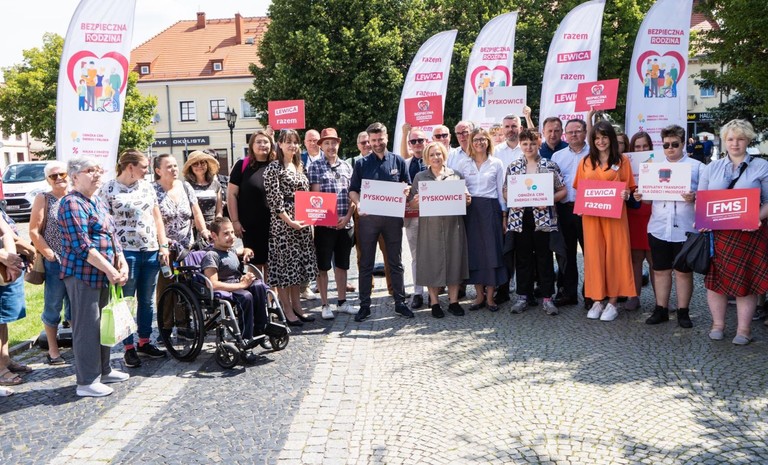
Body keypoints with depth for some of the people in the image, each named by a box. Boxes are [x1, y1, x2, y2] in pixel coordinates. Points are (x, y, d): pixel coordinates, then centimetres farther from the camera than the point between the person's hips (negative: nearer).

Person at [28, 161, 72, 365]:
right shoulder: (43, 199, -2)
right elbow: (34, 231, -6)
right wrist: (51, 256, -11)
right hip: (55, 263, -3)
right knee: (53, 307, 7)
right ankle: (53, 350, 19)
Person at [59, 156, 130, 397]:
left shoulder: (99, 201, 15)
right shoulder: (72, 203, -12)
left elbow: (113, 235, 16)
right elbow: (82, 245, -20)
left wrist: (121, 262, 1)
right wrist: (110, 270, -20)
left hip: (102, 274, 9)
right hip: (83, 274, -9)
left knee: (102, 323, 16)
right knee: (87, 327, -3)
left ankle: (103, 370, 29)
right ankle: (87, 381, 6)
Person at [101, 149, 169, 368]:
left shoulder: (147, 186, 10)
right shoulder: (109, 189, -5)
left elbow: (157, 217, 13)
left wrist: (163, 246, 7)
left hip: (151, 251, 5)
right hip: (126, 252, -5)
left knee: (147, 300, 13)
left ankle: (144, 342, 25)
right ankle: (129, 348, 13)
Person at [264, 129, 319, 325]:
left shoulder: (299, 166, 14)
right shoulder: (273, 168, -8)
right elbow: (274, 200, -14)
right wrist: (290, 221, -18)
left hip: (302, 222, 7)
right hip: (283, 222, -7)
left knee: (299, 264, 11)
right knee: (284, 264, -1)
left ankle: (297, 307, 20)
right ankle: (287, 311, 7)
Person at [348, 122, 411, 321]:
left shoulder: (398, 161, 7)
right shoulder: (362, 163, 6)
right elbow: (353, 190, 5)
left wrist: (406, 191, -14)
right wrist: (358, 203, -15)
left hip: (393, 216, 0)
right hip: (368, 217, 0)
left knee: (395, 262, 7)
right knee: (366, 264, 5)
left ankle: (400, 302, 16)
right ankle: (364, 305, 13)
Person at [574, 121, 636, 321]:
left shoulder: (622, 161, 5)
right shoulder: (585, 162, 10)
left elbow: (629, 188, 6)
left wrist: (625, 194, -16)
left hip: (614, 214, -2)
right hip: (591, 214, 2)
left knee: (614, 254, 0)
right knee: (594, 254, 3)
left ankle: (612, 302, 7)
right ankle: (597, 300, 12)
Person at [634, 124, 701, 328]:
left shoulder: (696, 166, 2)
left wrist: (694, 197, -21)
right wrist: (640, 196, -6)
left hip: (685, 229, -3)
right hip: (659, 228, 3)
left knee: (683, 271, 5)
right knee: (660, 270, 9)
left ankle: (683, 311, 16)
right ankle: (661, 309, 19)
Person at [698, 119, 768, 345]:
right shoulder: (711, 168, 11)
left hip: (749, 233, -2)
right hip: (716, 232, 2)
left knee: (746, 279, 2)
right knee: (715, 277, 4)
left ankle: (743, 328, 12)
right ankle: (717, 324, 16)